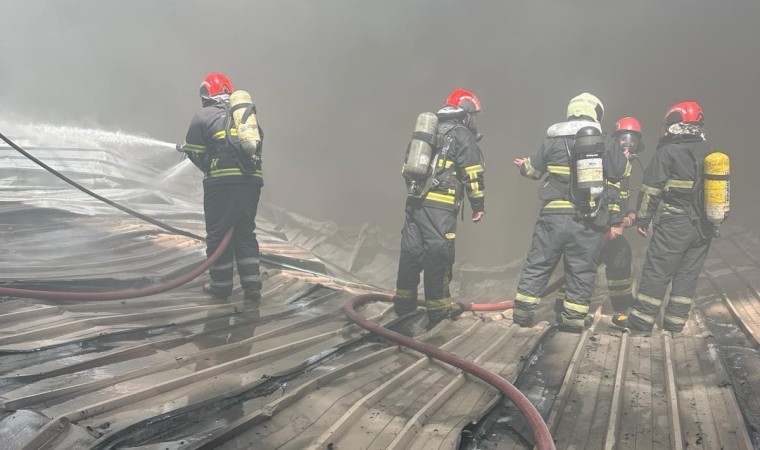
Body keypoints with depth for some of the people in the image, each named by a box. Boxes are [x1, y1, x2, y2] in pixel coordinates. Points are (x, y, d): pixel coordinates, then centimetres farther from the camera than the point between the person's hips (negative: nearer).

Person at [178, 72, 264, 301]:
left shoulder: (203, 116, 4)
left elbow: (196, 152, 4)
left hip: (221, 181, -5)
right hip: (252, 179, 5)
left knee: (218, 233, 7)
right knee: (245, 232, 14)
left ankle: (221, 285, 15)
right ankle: (252, 285, 10)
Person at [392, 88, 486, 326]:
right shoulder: (462, 134, -1)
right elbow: (473, 173, -6)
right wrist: (478, 204, 2)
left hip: (414, 201, 7)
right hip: (440, 206, -7)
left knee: (411, 251, 11)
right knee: (438, 255, -2)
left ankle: (404, 301, 19)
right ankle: (438, 309, 3)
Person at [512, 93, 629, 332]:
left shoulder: (552, 139, 4)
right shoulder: (605, 142, 0)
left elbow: (534, 170, 15)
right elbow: (621, 173, 7)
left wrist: (524, 165, 38)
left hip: (553, 215, 1)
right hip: (588, 220, -1)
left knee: (538, 263, 11)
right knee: (581, 269, 10)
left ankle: (523, 311, 15)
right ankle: (574, 317, 14)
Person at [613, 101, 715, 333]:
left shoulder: (668, 151, -8)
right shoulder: (709, 154, 11)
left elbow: (651, 189, -9)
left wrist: (642, 219, -1)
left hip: (675, 224, -6)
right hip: (704, 226, 6)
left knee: (656, 271, -2)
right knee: (688, 273, 9)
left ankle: (641, 318, 1)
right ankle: (675, 321, 13)